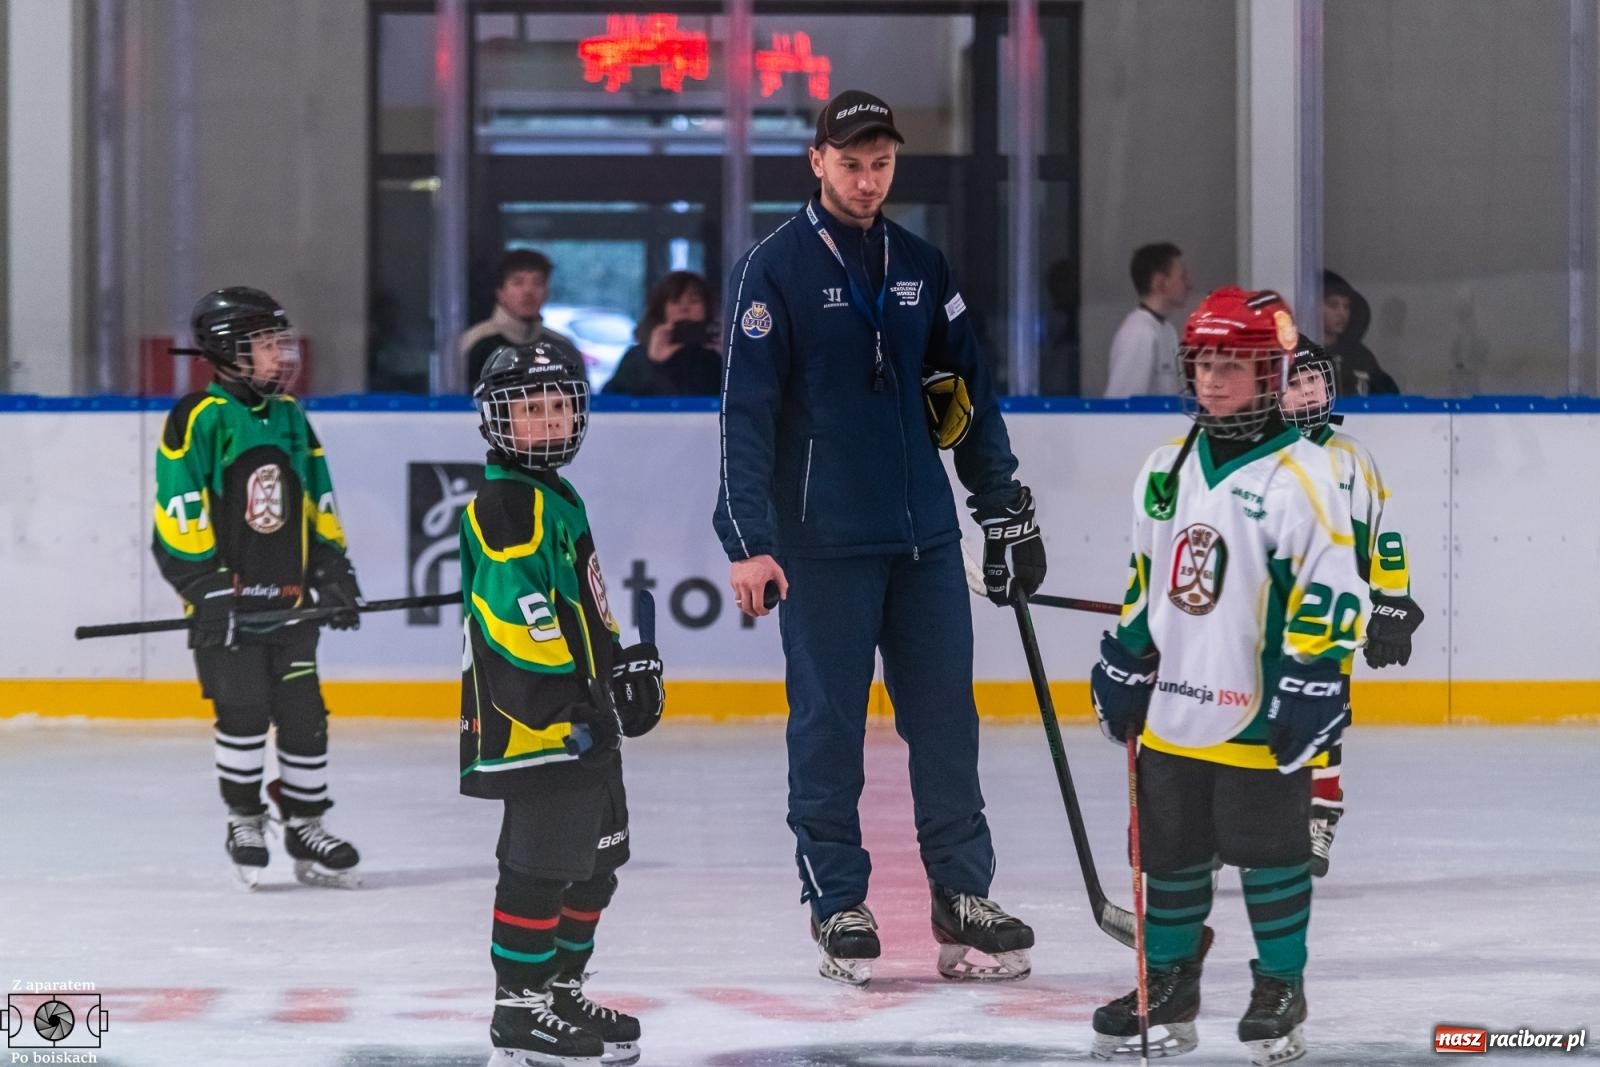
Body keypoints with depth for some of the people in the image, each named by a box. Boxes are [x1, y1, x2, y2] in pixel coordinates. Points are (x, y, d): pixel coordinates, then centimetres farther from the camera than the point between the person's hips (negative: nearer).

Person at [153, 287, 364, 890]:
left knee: (304, 714, 5)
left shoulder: (290, 416, 12)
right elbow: (178, 513, -12)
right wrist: (206, 587, -16)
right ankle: (243, 819, 8)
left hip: (290, 599, 6)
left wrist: (334, 569, 12)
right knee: (244, 711, -10)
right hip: (226, 598, -6)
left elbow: (317, 502, 20)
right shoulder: (199, 419, -9)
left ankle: (305, 826, 16)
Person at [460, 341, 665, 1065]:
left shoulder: (558, 496, 19)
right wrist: (566, 689, -26)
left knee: (594, 861, 16)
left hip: (583, 724, 11)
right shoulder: (506, 504, -14)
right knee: (543, 862, -9)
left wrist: (622, 660, 21)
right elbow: (517, 606, -23)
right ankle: (519, 1008, -3)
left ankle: (560, 990, 26)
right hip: (533, 720, -11)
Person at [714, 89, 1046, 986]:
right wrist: (749, 543, -16)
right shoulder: (776, 268, -6)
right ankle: (838, 904, 11)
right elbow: (748, 410, -10)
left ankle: (963, 897, 12)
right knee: (829, 724, 1)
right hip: (823, 540, -4)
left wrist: (1008, 509, 13)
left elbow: (969, 391, 15)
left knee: (945, 716, 5)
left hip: (925, 535, 4)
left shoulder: (920, 266, 10)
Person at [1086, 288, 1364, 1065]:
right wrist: (1123, 665, 17)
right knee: (1171, 851, 13)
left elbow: (1330, 587, -13)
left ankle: (1281, 985, 17)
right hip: (1174, 710, 6)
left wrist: (1314, 680, -17)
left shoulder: (1300, 476, -12)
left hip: (1262, 716, -6)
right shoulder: (1166, 470, 9)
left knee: (1270, 851, 4)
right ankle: (1169, 984, 25)